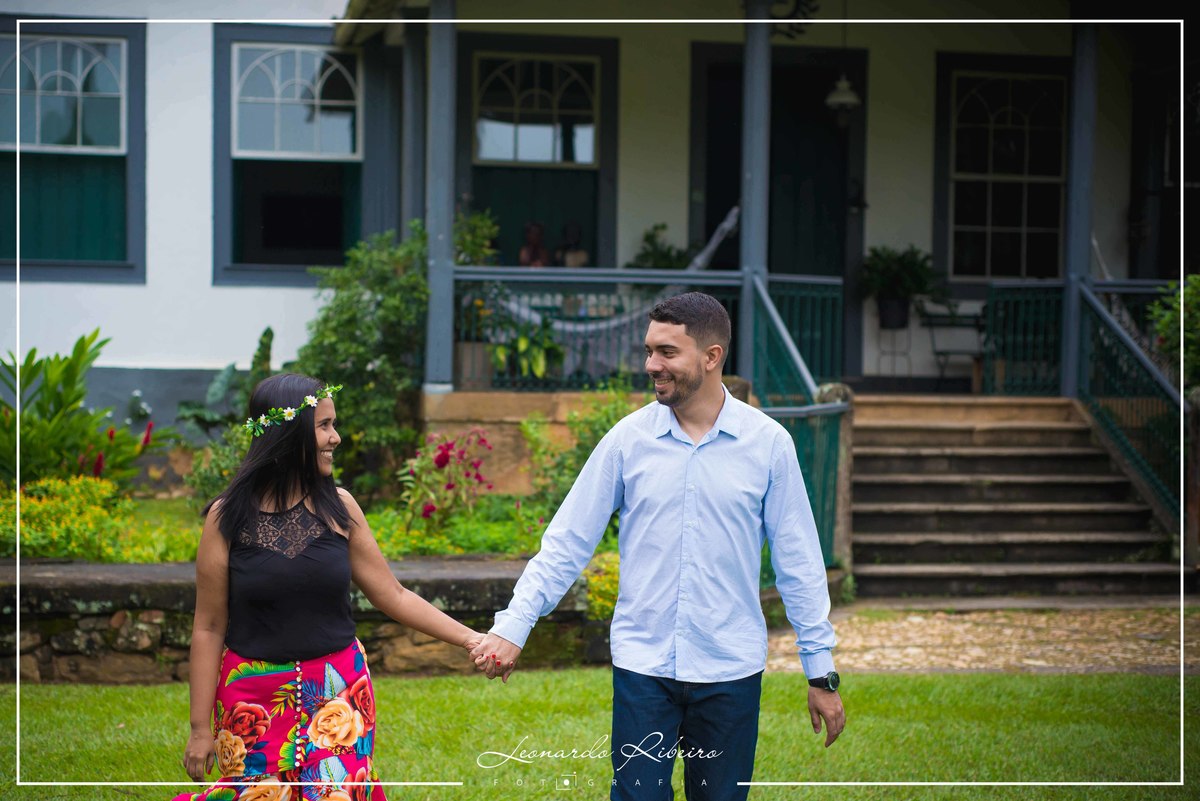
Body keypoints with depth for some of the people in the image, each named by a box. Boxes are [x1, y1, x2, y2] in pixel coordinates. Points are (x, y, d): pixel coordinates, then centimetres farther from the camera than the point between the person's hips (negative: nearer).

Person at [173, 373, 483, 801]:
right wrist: (200, 728, -3)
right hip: (255, 699, -2)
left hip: (337, 693, 2)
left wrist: (468, 638, -2)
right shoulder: (228, 517, -6)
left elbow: (393, 596, 5)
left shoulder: (338, 508, 0)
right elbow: (209, 628, -3)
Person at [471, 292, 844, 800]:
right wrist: (513, 626, -9)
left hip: (731, 669, 0)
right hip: (642, 667, 0)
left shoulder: (769, 443, -2)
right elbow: (566, 542, 1)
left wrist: (821, 672, 3)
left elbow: (797, 561, 2)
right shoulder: (628, 440, -1)